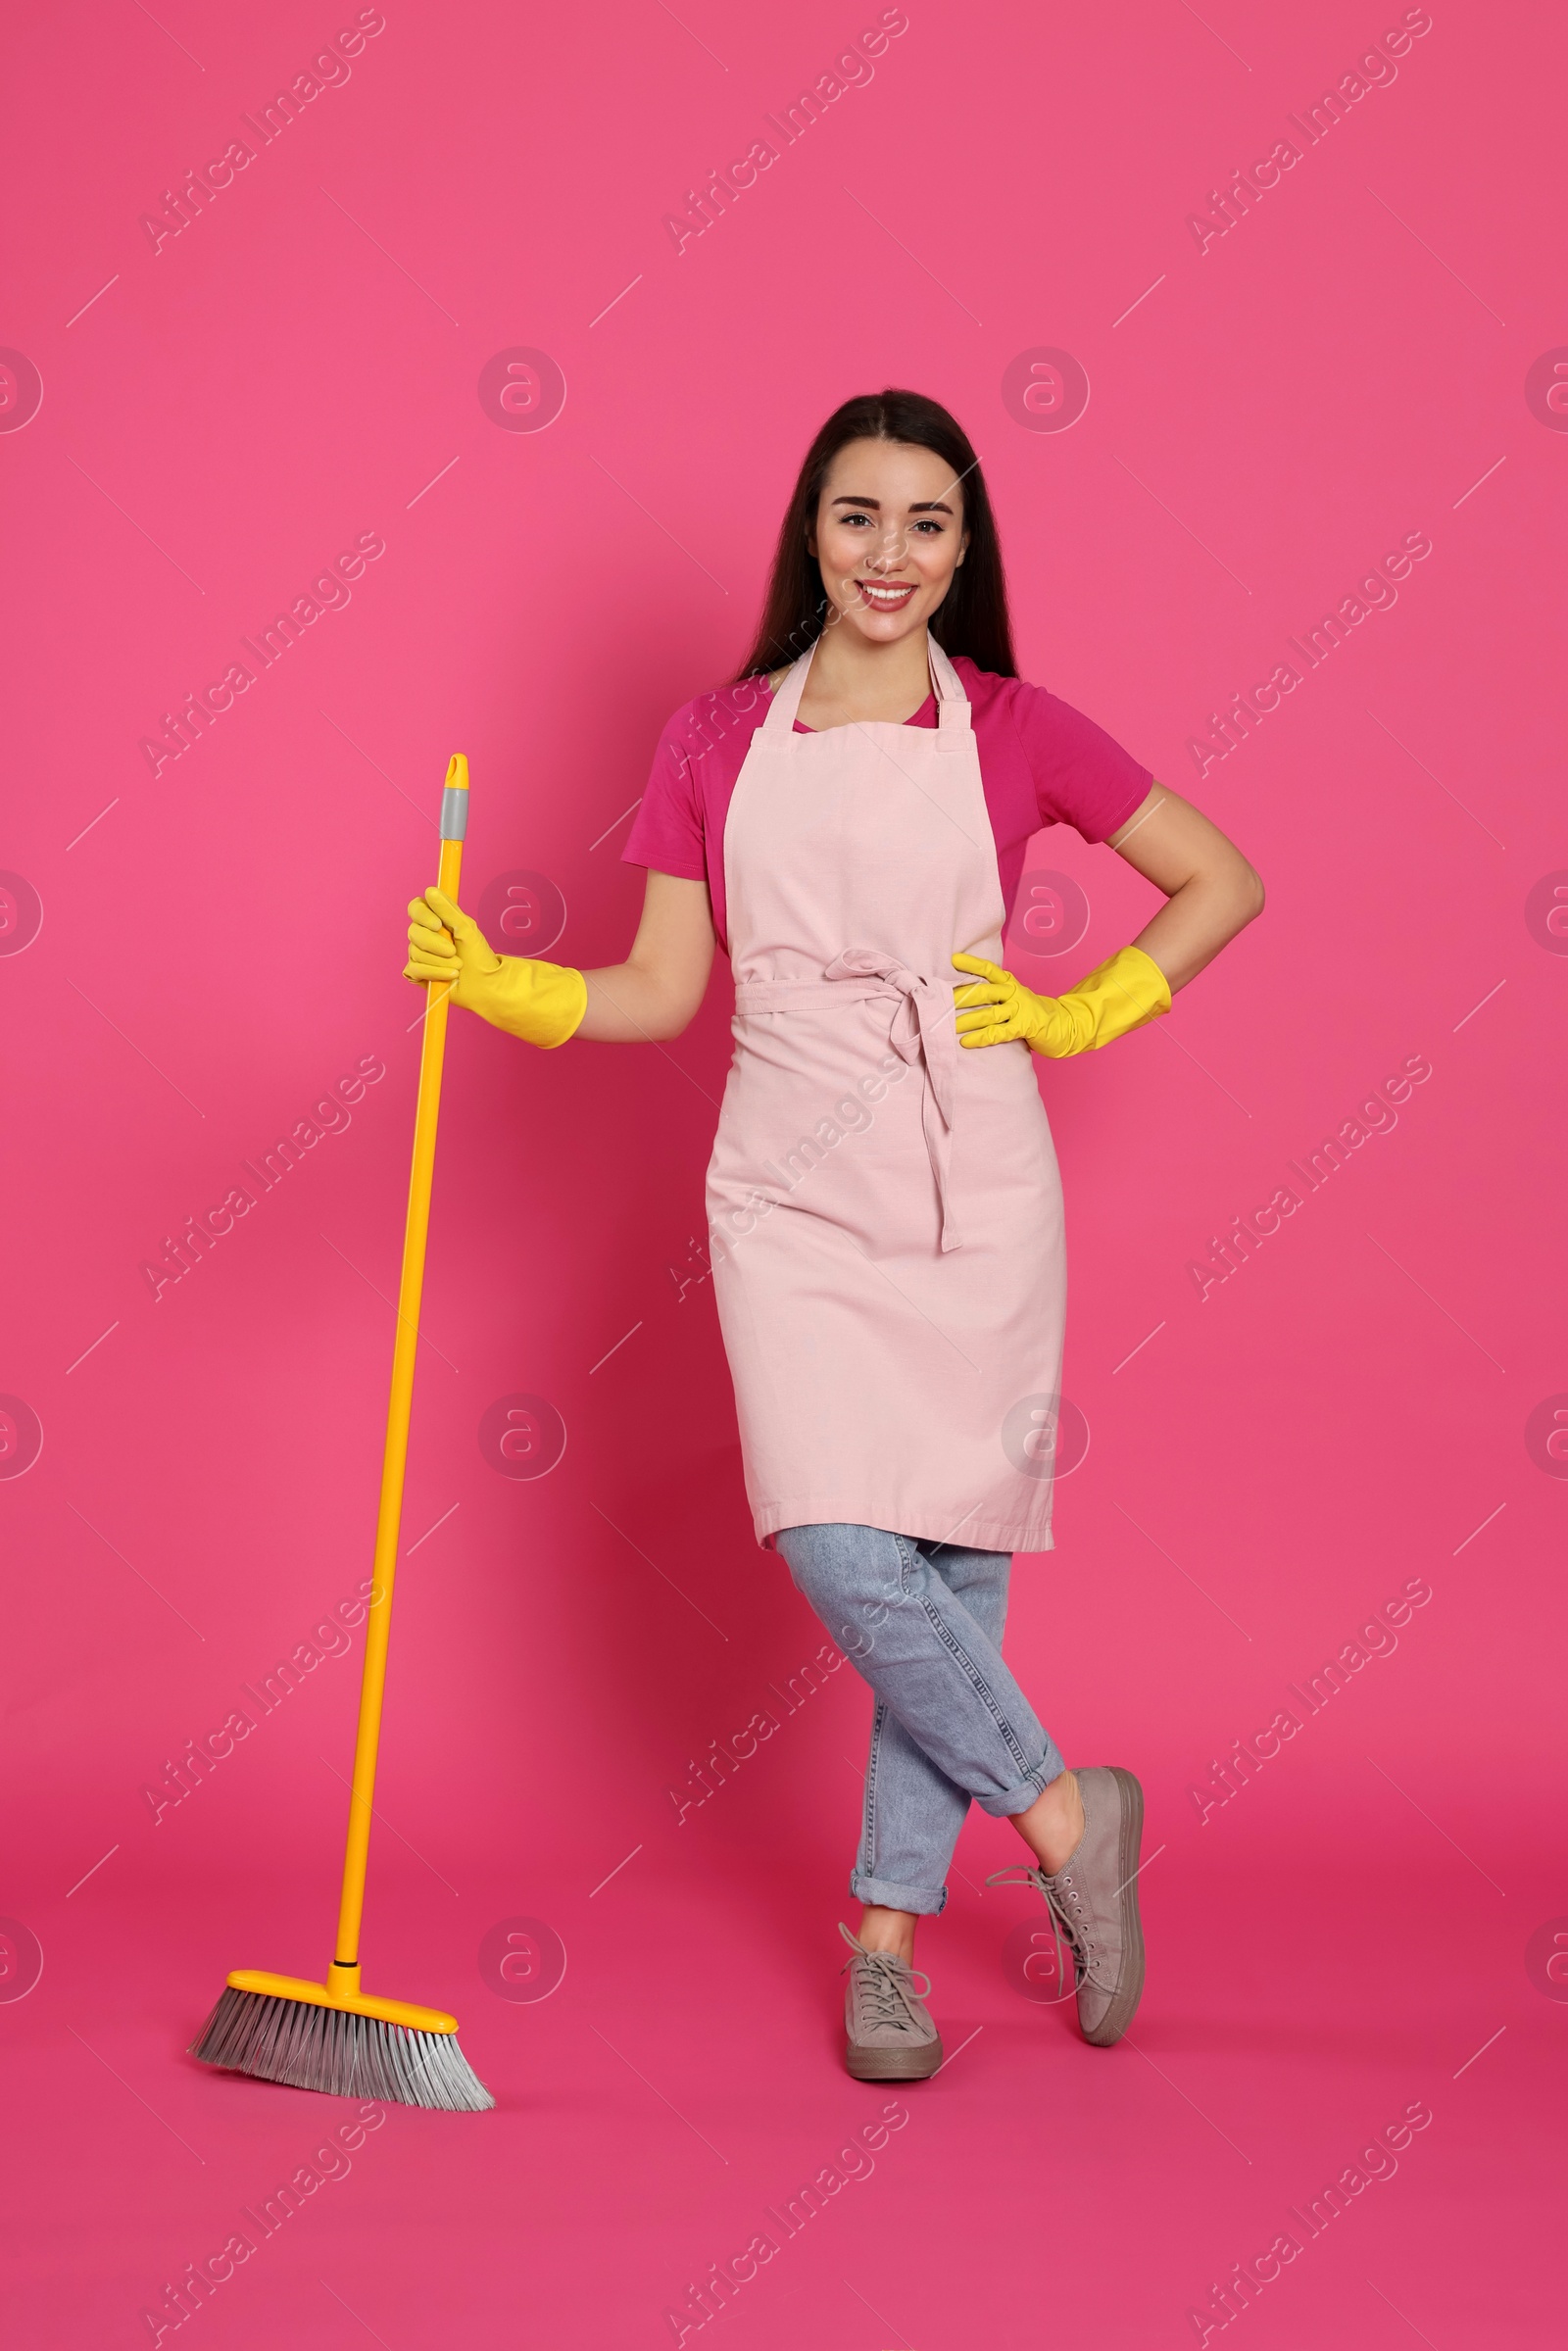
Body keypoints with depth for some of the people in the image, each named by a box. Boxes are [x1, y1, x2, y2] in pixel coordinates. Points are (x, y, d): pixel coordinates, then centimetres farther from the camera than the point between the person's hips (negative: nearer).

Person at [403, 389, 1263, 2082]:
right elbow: (663, 990, 7)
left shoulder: (1012, 729, 2)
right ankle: (1062, 1814, 9)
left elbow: (1222, 879, 9)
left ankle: (886, 1932, 16)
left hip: (972, 1183, -1)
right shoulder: (716, 741, 7)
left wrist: (1079, 1016, 1)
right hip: (792, 1190, 1)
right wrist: (493, 983, -8)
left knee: (953, 1558, 1)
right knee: (837, 1549, -13)